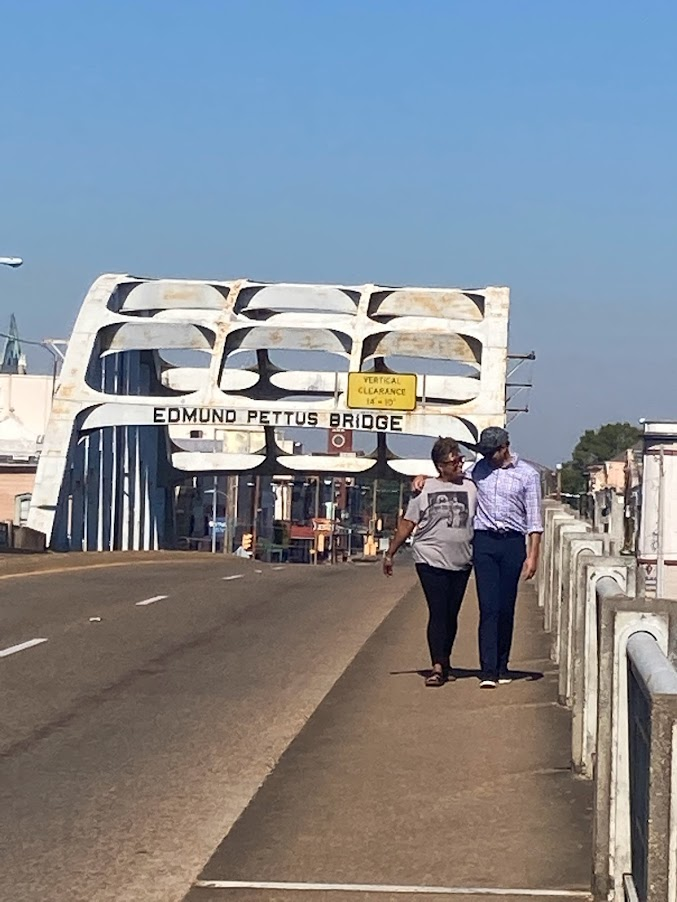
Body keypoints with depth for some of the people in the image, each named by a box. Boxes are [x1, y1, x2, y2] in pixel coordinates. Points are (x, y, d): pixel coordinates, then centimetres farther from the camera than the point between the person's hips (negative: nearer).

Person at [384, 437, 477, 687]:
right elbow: (407, 524, 6)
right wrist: (390, 554, 7)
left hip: (461, 562, 3)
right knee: (438, 613, -9)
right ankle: (437, 666, -11)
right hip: (431, 560, -3)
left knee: (451, 615, 10)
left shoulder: (471, 488, 6)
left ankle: (445, 662, 22)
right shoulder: (424, 490, 1)